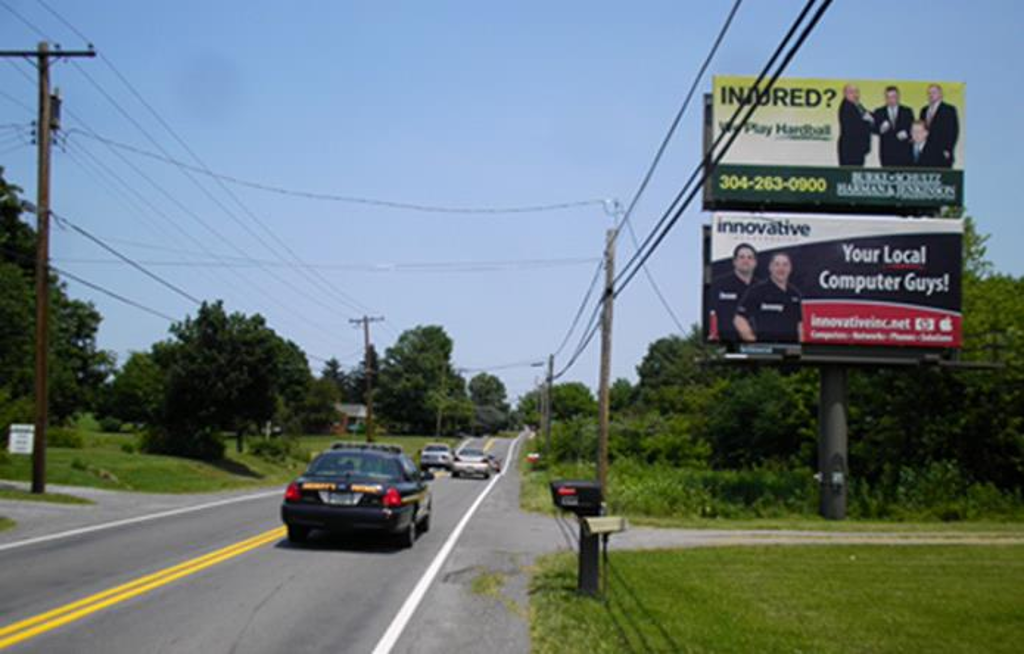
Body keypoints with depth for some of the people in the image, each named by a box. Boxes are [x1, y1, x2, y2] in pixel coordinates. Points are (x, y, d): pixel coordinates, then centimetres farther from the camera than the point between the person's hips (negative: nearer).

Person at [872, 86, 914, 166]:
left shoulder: (907, 111, 11)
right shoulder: (879, 112, 10)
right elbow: (874, 130, 4)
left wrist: (906, 133, -14)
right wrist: (881, 129, -17)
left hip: (904, 152, 0)